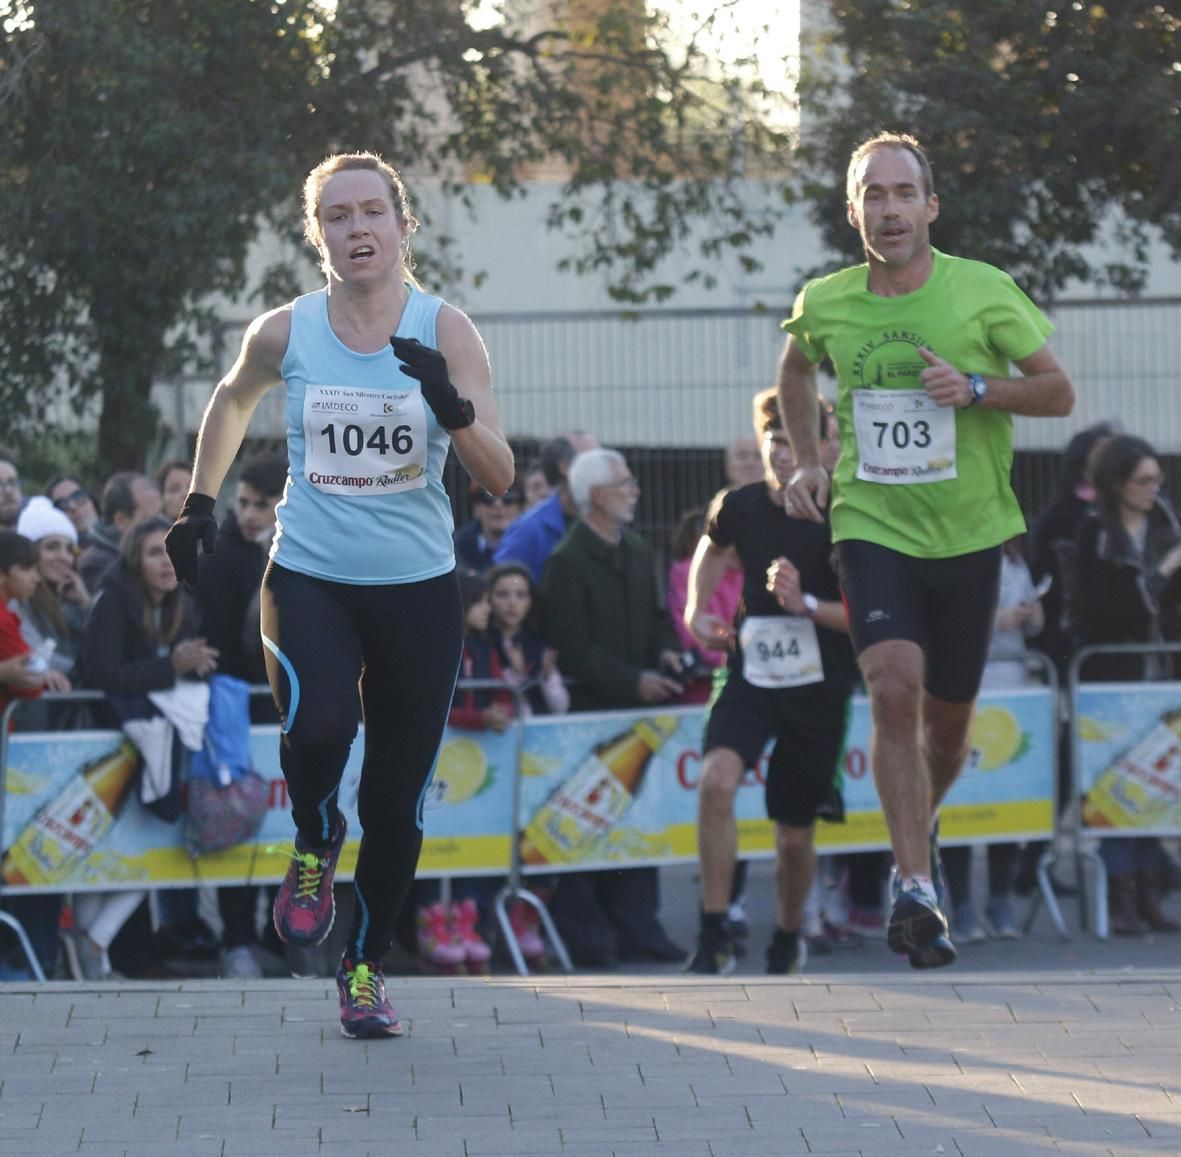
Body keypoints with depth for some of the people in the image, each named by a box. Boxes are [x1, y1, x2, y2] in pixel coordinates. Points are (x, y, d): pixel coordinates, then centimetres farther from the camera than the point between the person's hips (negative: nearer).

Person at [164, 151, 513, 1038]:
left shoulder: (445, 332, -6)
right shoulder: (285, 333, -3)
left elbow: (500, 478, -11)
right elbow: (233, 400, 21)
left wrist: (452, 408, -29)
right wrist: (202, 501, 19)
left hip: (419, 590, 0)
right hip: (309, 579, 0)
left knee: (398, 797, 5)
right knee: (317, 726, -29)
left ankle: (368, 966, 26)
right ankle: (316, 845, 4)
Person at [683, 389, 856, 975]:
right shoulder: (739, 506, -1)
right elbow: (713, 547, 24)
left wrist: (805, 603, -23)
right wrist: (696, 610, 11)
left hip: (818, 685, -1)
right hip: (751, 672, 1)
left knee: (795, 832, 8)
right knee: (717, 779, -27)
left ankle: (788, 938, 37)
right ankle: (714, 936, -21)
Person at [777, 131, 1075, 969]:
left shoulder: (985, 293, -7)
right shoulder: (826, 304, -1)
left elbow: (1059, 390, -1)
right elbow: (797, 365, 23)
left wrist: (976, 387, -18)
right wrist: (807, 460, 12)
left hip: (968, 533, 0)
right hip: (872, 526, 0)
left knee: (948, 716, 9)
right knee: (894, 687, -21)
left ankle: (924, 822, 43)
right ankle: (916, 889, -21)